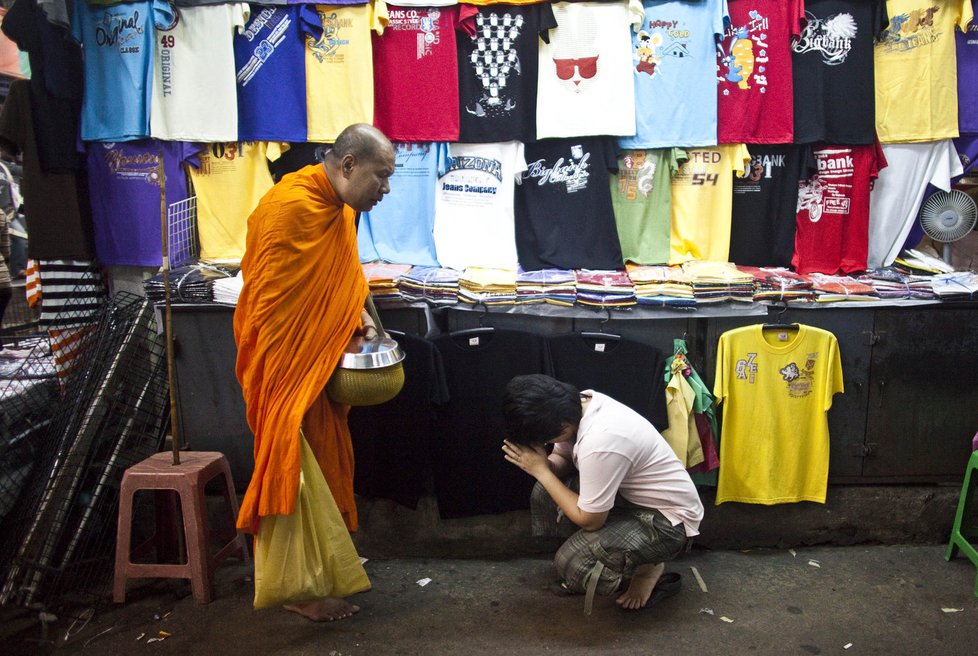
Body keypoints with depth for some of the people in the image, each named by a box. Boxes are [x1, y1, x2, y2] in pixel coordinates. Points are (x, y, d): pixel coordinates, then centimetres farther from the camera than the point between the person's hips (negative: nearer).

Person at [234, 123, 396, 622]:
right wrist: (281, 384, -22)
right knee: (294, 466, 0)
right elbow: (270, 302, -24)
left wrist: (355, 314, 3)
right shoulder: (293, 206, -23)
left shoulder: (340, 209, 6)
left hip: (321, 359, 9)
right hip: (285, 363, -9)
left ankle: (327, 556, 36)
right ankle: (299, 587, 14)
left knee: (324, 457, 19)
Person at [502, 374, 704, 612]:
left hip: (668, 519, -9)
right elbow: (562, 459, 5)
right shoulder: (579, 403, -12)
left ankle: (647, 569, 3)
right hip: (632, 494, 9)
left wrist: (541, 471, -19)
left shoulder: (600, 442, -36)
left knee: (573, 563, -23)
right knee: (545, 494, -2)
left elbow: (589, 520, -24)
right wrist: (543, 465, -18)